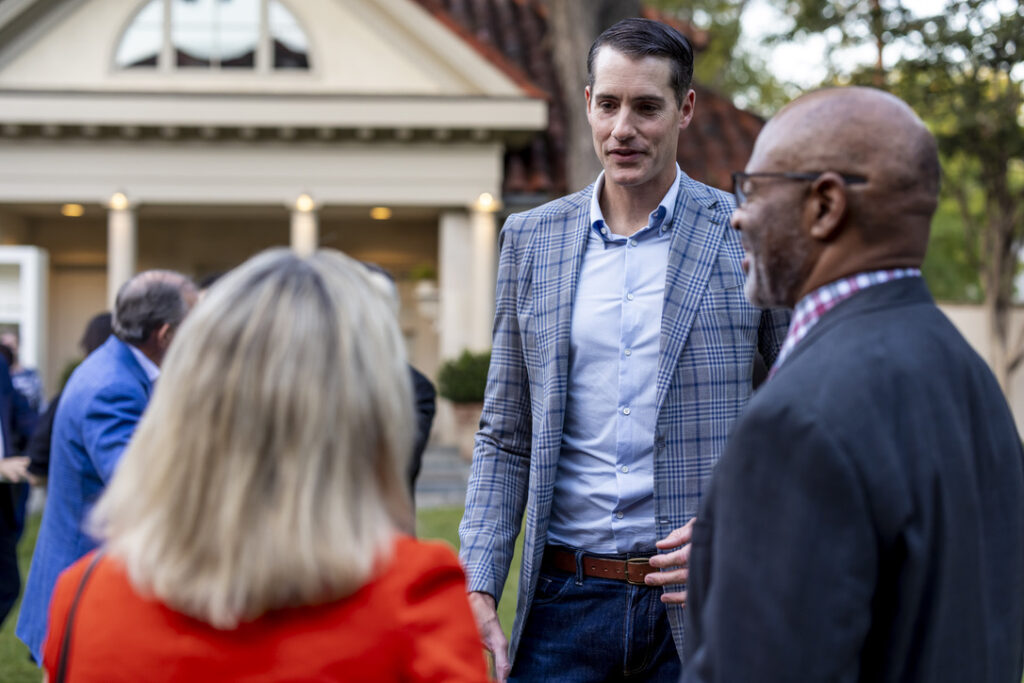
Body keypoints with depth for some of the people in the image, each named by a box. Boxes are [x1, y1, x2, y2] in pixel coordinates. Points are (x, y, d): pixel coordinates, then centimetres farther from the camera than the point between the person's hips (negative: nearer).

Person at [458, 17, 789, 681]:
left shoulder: (751, 239, 0)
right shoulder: (531, 239, 8)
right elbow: (505, 438, 10)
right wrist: (479, 584, 0)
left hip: (701, 601, -2)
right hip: (567, 598, 2)